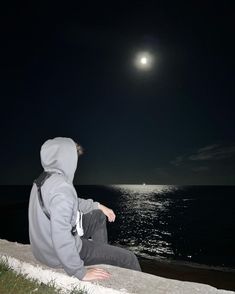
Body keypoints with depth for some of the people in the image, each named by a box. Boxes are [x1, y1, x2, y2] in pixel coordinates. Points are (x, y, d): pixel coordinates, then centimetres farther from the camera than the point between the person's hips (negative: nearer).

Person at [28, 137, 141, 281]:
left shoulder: (44, 180, 0)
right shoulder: (62, 189, -31)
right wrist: (81, 273, -24)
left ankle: (103, 254, 32)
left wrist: (98, 206, 14)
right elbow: (61, 239, -35)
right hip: (60, 253, -9)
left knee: (98, 216, 22)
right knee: (128, 258, -5)